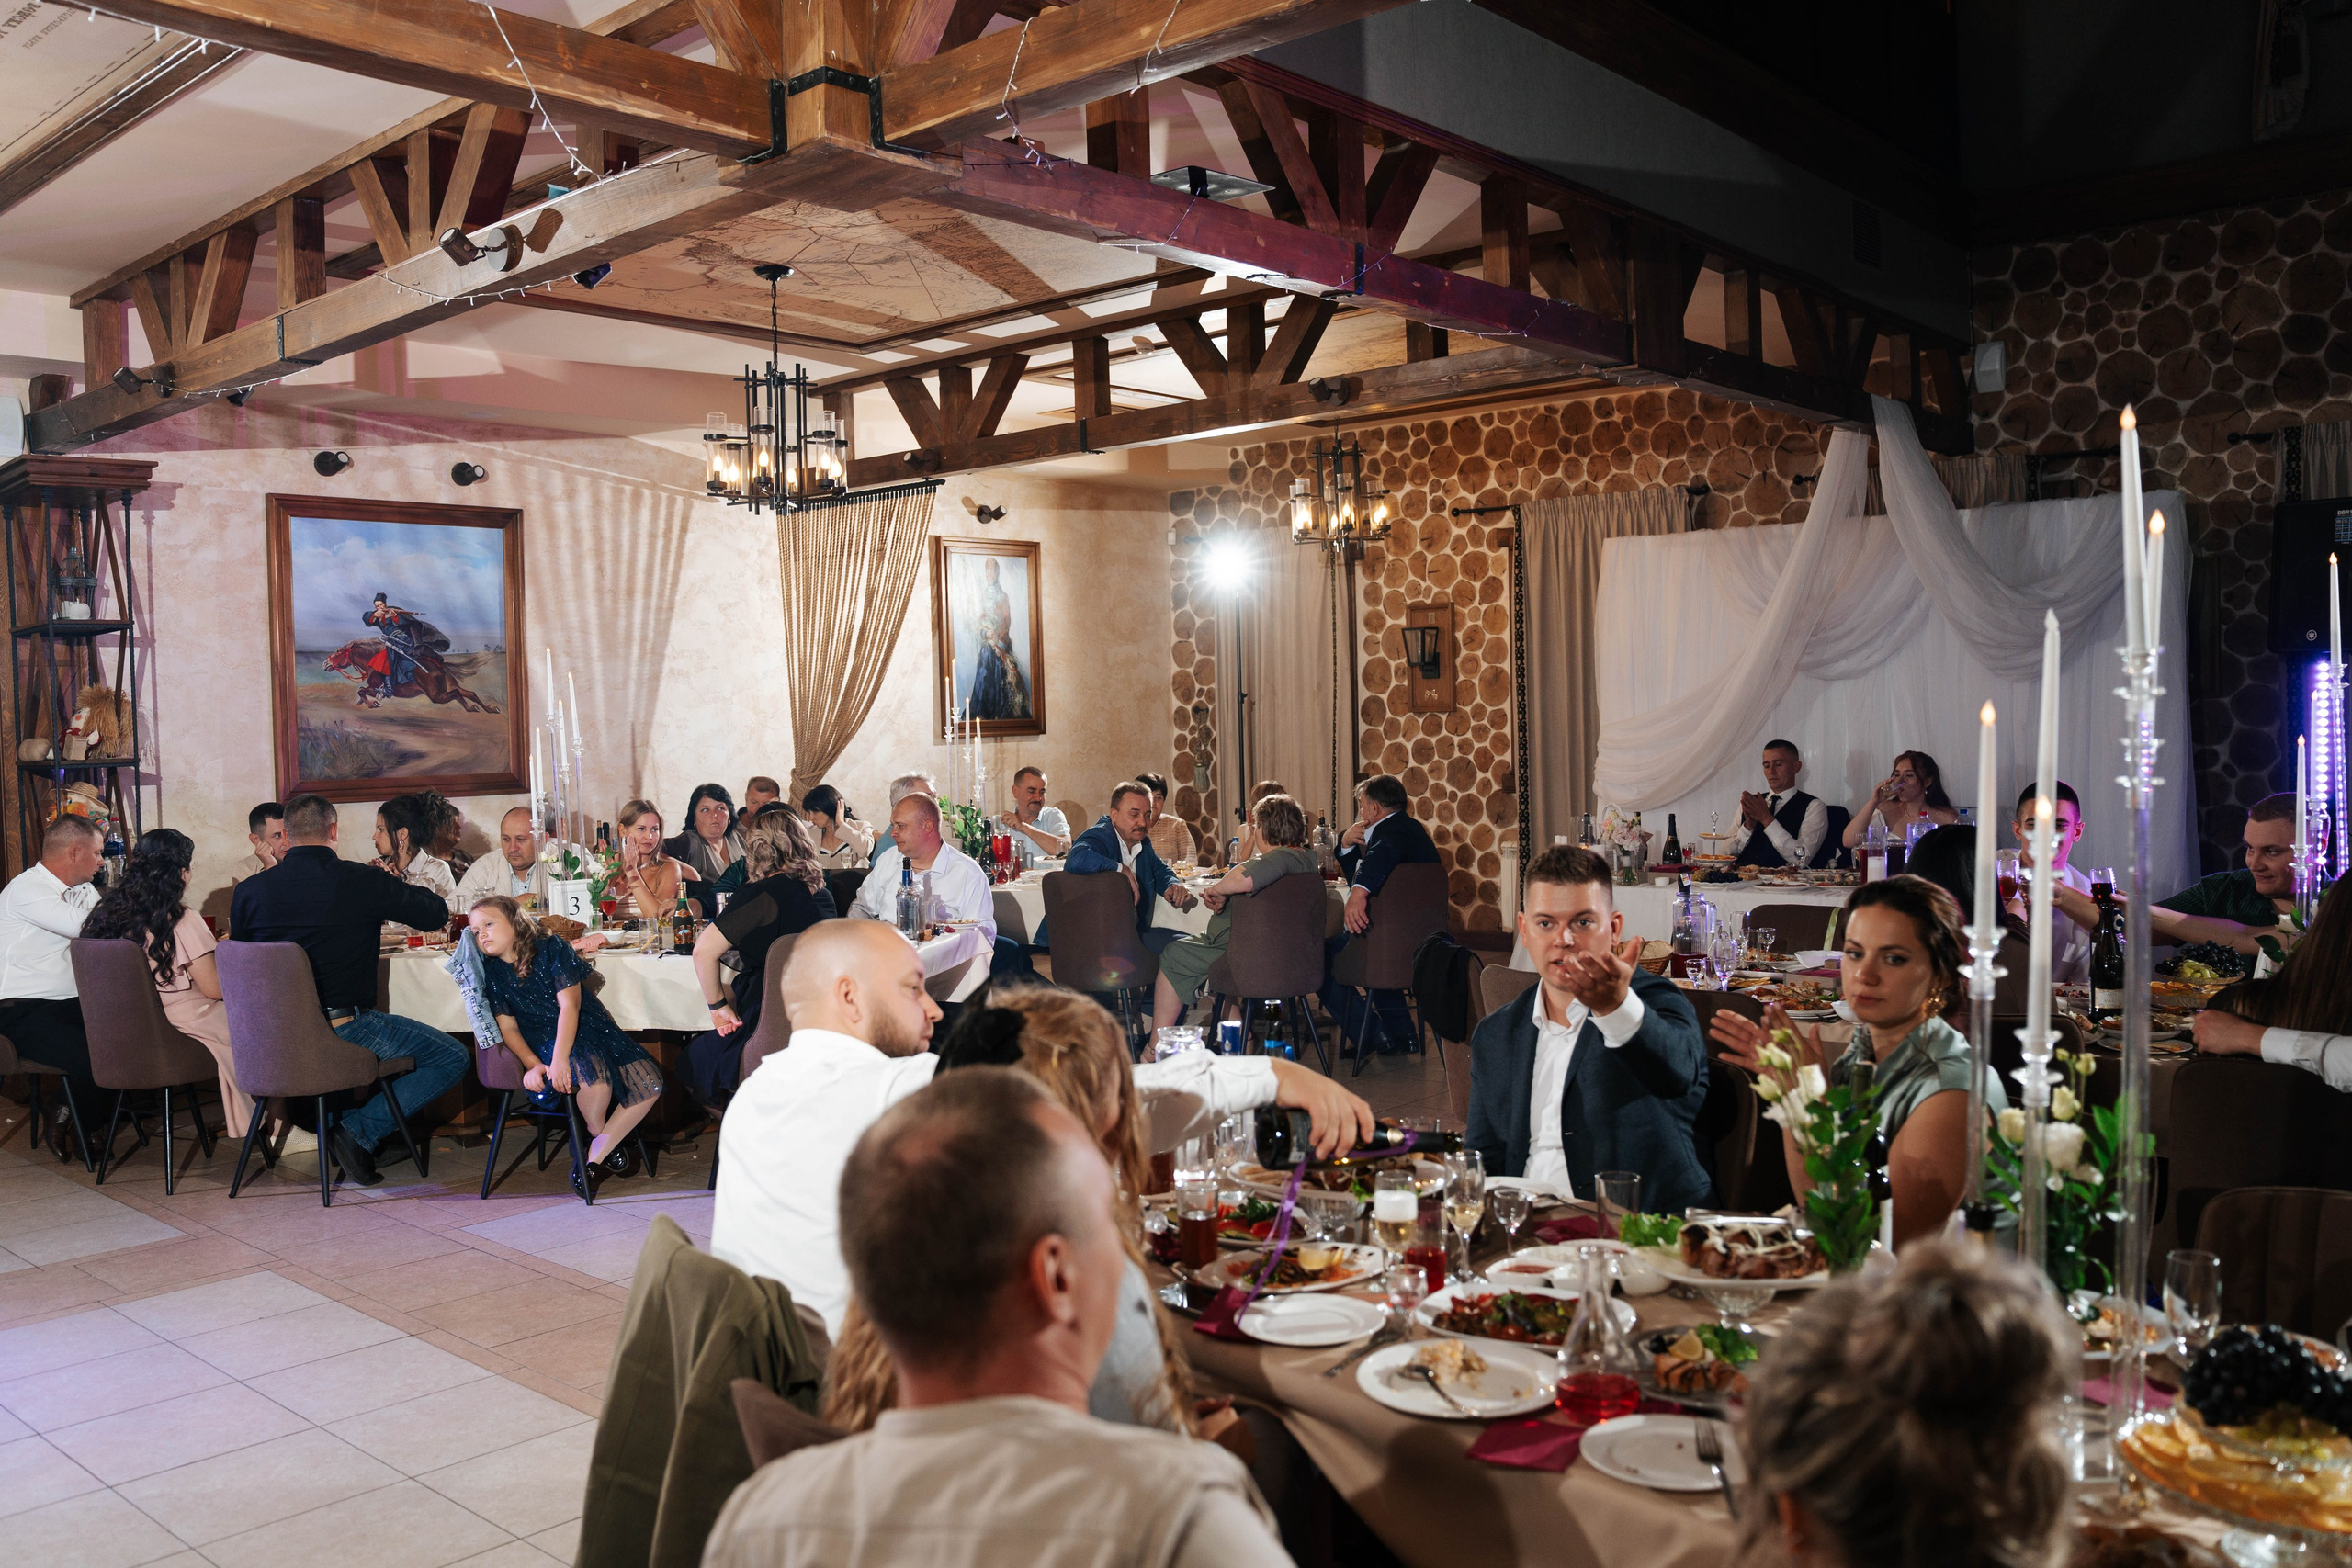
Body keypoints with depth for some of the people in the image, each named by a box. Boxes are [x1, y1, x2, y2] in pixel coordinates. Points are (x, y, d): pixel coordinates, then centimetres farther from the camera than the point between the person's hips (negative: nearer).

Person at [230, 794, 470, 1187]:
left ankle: (333, 1120, 20)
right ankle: (360, 1131, -4)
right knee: (453, 1058, 7)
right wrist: (394, 889, 25)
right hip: (345, 1032, -6)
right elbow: (436, 911, 4)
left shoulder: (248, 891, 1)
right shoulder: (363, 881, -9)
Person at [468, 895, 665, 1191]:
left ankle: (595, 1157, -9)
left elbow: (569, 1005, -13)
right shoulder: (491, 972, 3)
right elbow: (508, 1026, 1)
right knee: (595, 1080, -35)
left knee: (650, 1084, -21)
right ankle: (600, 1138, -4)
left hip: (588, 1029, 1)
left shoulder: (552, 948, -5)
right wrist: (533, 1064, -18)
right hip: (544, 1042, -1)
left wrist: (560, 1059, -26)